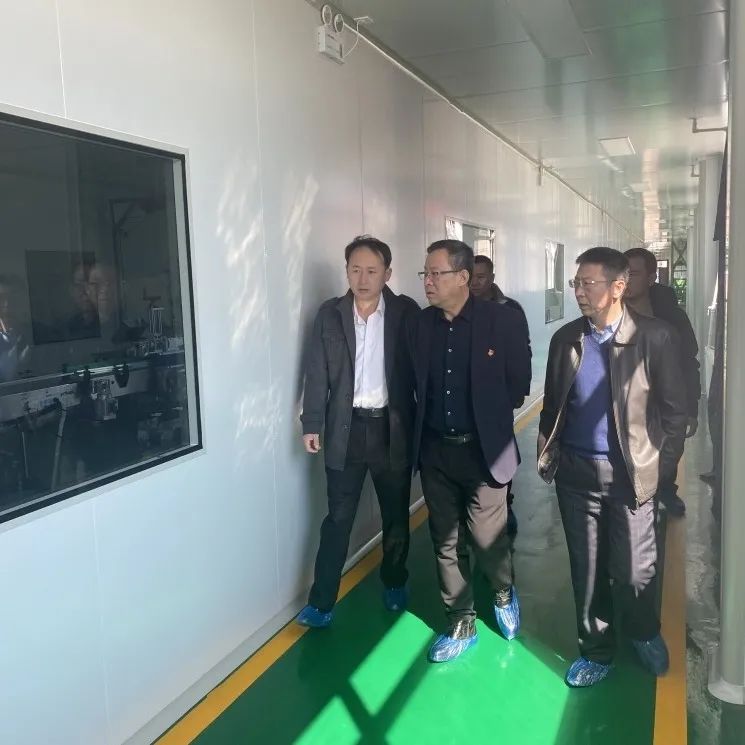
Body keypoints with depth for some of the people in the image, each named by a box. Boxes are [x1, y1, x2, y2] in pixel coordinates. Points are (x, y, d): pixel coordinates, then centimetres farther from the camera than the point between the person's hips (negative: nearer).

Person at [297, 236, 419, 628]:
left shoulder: (406, 312, -4)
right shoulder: (330, 314, 0)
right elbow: (317, 373, 1)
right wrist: (312, 424, -2)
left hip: (392, 427, 0)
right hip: (347, 428, 0)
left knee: (396, 516, 15)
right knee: (338, 519, 5)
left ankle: (394, 585, 36)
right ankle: (321, 603, 15)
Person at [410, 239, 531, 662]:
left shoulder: (502, 320, -11)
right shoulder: (421, 324, 2)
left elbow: (519, 381, -2)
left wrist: (489, 416, 5)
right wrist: (429, 421, 7)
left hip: (483, 449, -4)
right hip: (435, 451, 4)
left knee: (487, 537, 5)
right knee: (447, 542, 12)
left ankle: (504, 594, 39)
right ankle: (461, 625, 29)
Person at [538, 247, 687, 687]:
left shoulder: (654, 337, -9)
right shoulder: (565, 338, 2)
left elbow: (674, 409, -4)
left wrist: (663, 468, -4)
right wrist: (548, 452, 3)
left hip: (630, 474, -3)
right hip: (576, 473, 3)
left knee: (636, 571, 8)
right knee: (586, 569, 13)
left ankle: (645, 635, 40)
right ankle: (597, 650, 34)